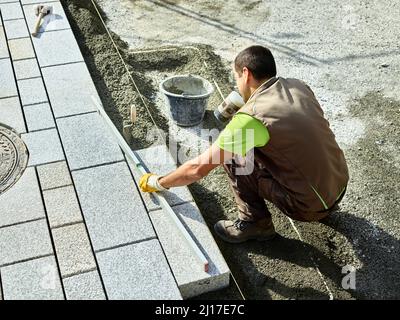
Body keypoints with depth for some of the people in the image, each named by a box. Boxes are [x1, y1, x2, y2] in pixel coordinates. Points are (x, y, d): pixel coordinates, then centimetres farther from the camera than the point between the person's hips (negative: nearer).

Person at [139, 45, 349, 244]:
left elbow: (198, 169, -12)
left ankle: (255, 223, 9)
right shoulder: (299, 86, 2)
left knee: (233, 157, -3)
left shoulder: (250, 118, -18)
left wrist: (158, 182, 4)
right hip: (341, 186, 7)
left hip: (311, 206, -7)